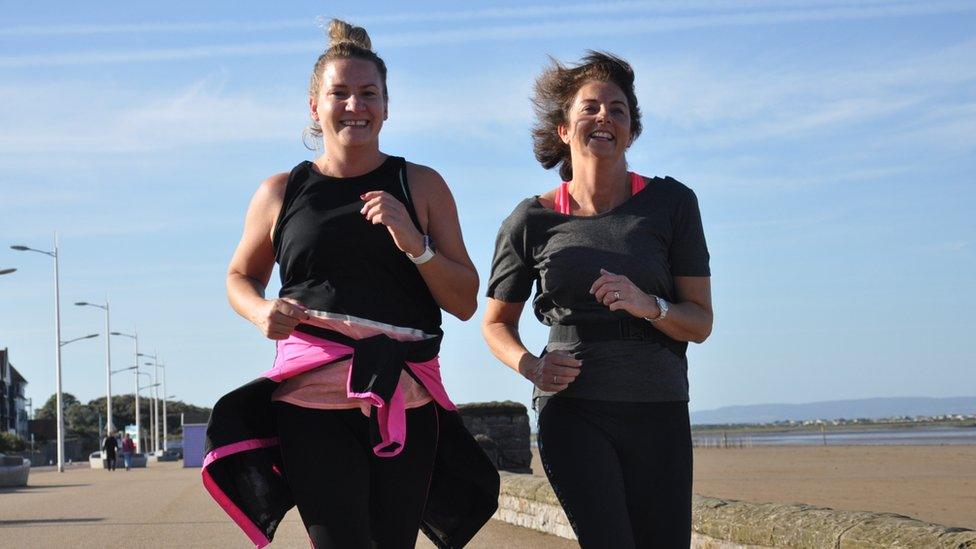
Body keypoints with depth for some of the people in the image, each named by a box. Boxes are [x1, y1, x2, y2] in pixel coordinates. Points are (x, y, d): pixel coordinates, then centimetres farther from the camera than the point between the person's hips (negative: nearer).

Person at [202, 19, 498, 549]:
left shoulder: (421, 186, 9)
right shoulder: (280, 194, 9)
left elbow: (465, 302, 7)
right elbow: (240, 276, 25)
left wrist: (413, 242, -10)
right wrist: (262, 312, 1)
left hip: (404, 401, 1)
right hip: (311, 398, -1)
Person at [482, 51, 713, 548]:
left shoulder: (670, 203, 3)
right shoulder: (532, 221, 2)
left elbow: (701, 322, 3)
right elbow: (497, 323, 14)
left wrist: (647, 305, -18)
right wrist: (531, 367, -7)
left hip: (660, 412, 2)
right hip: (573, 411, -2)